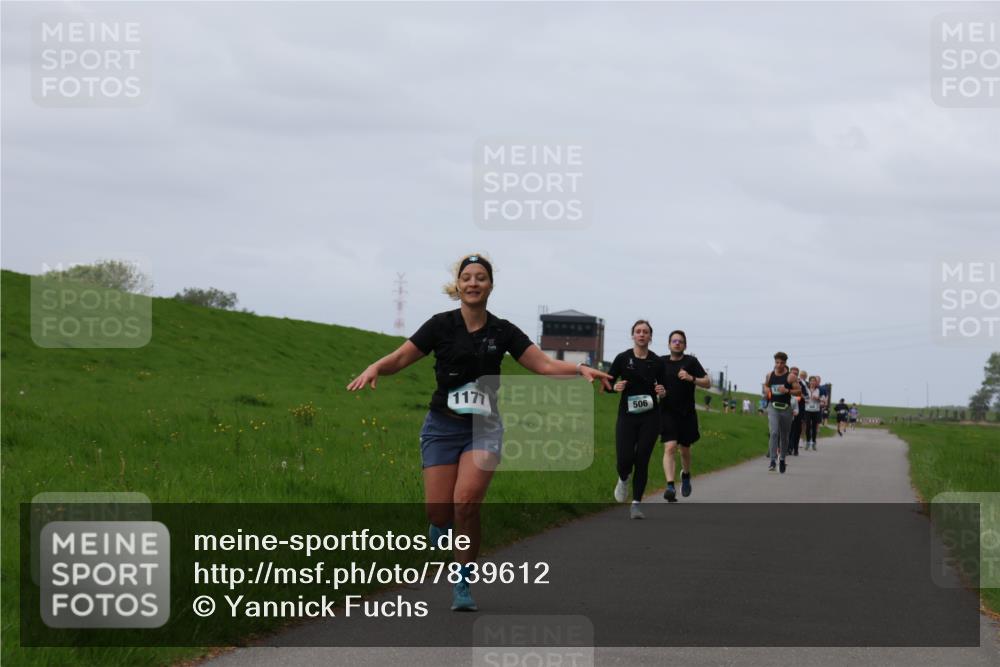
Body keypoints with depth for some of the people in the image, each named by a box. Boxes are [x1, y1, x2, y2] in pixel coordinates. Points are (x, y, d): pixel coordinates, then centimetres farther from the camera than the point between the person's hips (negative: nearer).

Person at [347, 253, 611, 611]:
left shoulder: (502, 331, 3)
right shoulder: (441, 325, -1)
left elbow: (544, 363, -2)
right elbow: (401, 357, -5)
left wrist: (580, 369, -19)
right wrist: (375, 367, -26)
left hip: (484, 428, 0)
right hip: (443, 426, 0)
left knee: (466, 502, -22)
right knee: (439, 511, -10)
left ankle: (463, 583, -7)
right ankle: (440, 528, 31)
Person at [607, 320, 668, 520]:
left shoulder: (656, 362, 3)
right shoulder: (623, 359, 0)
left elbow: (663, 386, 13)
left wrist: (662, 391, -9)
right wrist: (615, 387, -18)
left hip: (650, 417, 1)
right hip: (627, 415, -1)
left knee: (642, 461, -4)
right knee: (624, 459, -9)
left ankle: (636, 504, 4)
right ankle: (623, 480, 27)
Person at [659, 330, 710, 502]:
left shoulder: (691, 362, 0)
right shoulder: (661, 362, 6)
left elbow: (707, 383, -3)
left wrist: (691, 378, -18)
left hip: (687, 413, 0)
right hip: (667, 412, 0)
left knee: (685, 449, 14)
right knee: (670, 448, -17)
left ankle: (686, 475, 44)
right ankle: (670, 486, -25)